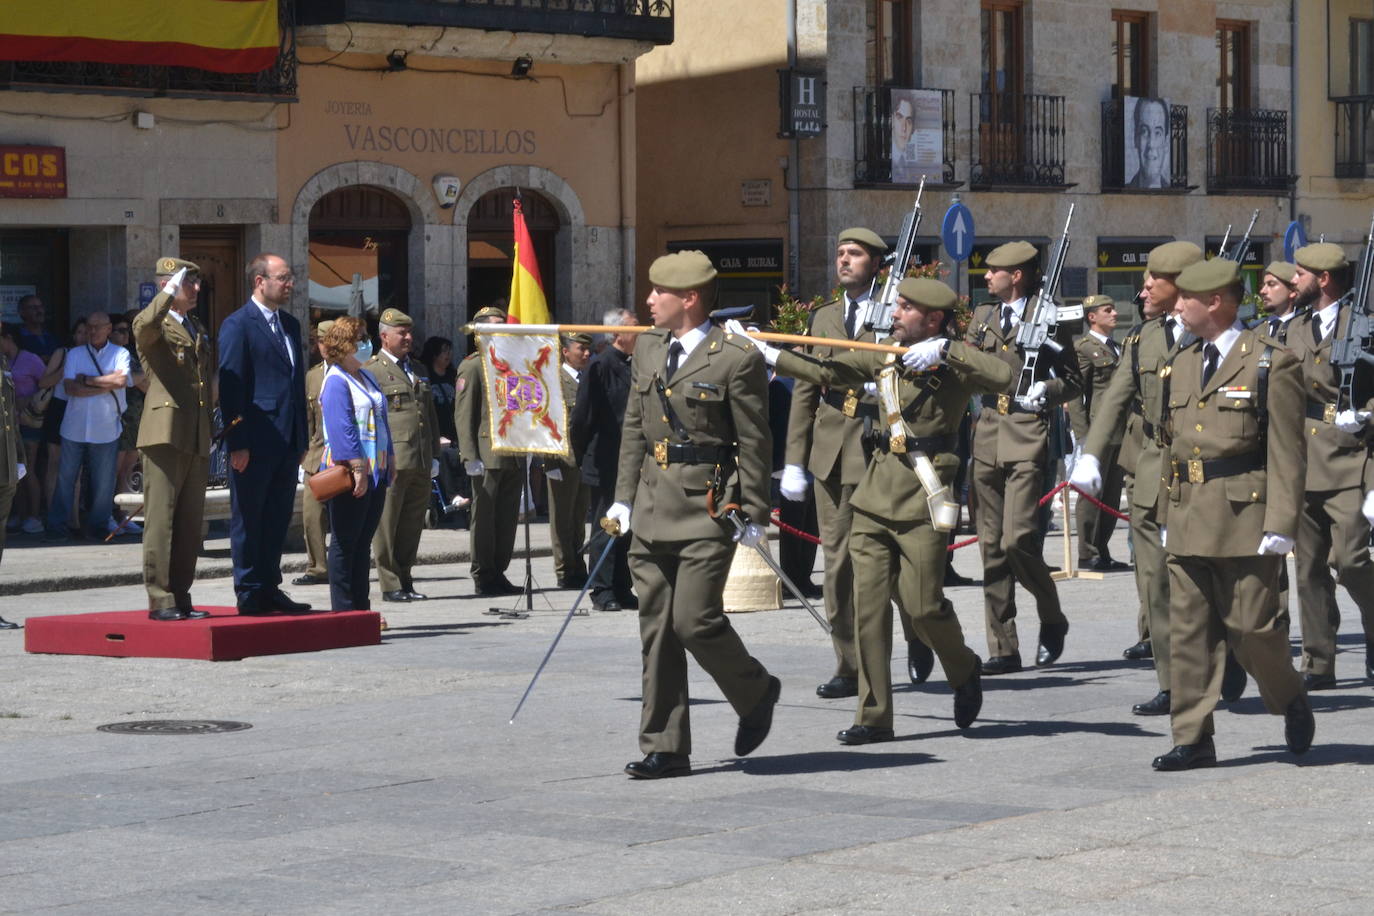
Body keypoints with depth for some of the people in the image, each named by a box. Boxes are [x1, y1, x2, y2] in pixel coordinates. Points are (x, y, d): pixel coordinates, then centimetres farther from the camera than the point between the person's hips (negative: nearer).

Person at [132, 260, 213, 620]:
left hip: (197, 440, 7)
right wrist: (169, 294, -27)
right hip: (165, 434, -7)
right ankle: (160, 600, -7)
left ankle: (181, 597, 12)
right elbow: (144, 325, -27)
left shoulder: (198, 330, 23)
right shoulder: (155, 325, 1)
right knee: (161, 519, -7)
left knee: (190, 524, 7)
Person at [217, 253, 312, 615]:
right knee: (248, 518, 0)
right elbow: (230, 386, -11)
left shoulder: (290, 325, 17)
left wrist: (303, 436, 15)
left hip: (287, 441, 8)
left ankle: (269, 589, 17)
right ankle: (249, 593, 4)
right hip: (255, 442, -8)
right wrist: (237, 442, -17)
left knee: (278, 518, 10)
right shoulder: (238, 325, -7)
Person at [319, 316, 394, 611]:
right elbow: (342, 429, -18)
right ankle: (343, 611, 0)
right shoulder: (336, 381, -10)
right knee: (345, 543, -3)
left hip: (375, 472, 9)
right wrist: (357, 468, -23)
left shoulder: (366, 377, 17)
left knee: (363, 542, 11)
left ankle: (361, 609, 15)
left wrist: (390, 460, 17)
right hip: (349, 473, -9)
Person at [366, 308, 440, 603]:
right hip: (391, 462, -7)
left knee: (412, 526, 8)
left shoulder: (418, 371, 22)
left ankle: (405, 581, 15)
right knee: (386, 526, -3)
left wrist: (434, 455, 18)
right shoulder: (371, 371, -1)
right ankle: (390, 585, 0)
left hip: (421, 464, 7)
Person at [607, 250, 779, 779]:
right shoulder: (648, 350, 12)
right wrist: (624, 497, 13)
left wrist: (754, 515, -8)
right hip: (652, 509, 7)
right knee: (656, 629, 6)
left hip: (707, 508, -7)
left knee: (695, 620, -11)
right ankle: (665, 750, 12)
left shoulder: (736, 359, -9)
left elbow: (754, 442, -7)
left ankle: (756, 692, 18)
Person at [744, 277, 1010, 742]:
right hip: (876, 492, 6)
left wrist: (945, 350, -25)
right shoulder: (884, 355, 12)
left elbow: (1003, 376, -23)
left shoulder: (954, 361, -5)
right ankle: (874, 716, 6)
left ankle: (965, 672, 25)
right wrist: (770, 355, 12)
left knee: (922, 605, -6)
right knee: (868, 603, 1)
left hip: (923, 497, -6)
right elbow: (827, 372, 17)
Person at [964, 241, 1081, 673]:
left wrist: (1045, 391, -13)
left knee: (1017, 537, -16)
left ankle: (1052, 618, 10)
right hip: (987, 437, 6)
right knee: (991, 544, 5)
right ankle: (1003, 648, 9)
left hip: (1027, 438, -6)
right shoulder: (983, 316, 16)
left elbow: (1072, 381, 4)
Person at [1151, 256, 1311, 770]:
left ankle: (1291, 700, 26)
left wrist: (1281, 525, -14)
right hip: (1188, 524, 6)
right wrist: (1168, 514, 17)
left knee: (1252, 628, -2)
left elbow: (1287, 452, -9)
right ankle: (1193, 739, 7)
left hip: (1245, 522, -6)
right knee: (1189, 632, 3)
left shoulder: (1271, 364, -5)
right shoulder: (1180, 366, 15)